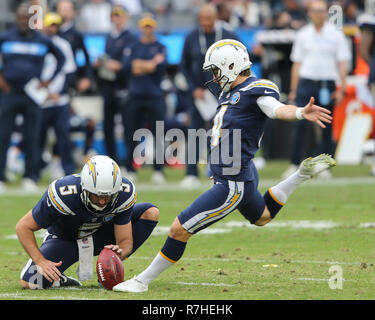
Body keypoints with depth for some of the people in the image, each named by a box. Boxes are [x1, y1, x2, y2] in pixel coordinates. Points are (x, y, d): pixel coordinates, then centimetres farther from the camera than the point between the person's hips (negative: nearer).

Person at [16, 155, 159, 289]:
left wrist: (120, 251, -43)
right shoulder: (64, 195, -37)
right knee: (30, 283, -28)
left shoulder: (125, 194, -27)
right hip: (64, 238, -4)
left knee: (150, 212, -15)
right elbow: (23, 227, -26)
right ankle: (59, 279, 7)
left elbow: (125, 240, -18)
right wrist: (41, 261, -36)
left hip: (99, 235, 4)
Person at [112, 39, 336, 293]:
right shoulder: (232, 93, 11)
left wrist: (302, 113, -55)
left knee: (180, 229, -7)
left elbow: (279, 110, -36)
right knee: (261, 217, 39)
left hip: (233, 186, -11)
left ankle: (143, 281, 4)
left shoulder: (256, 90, -17)